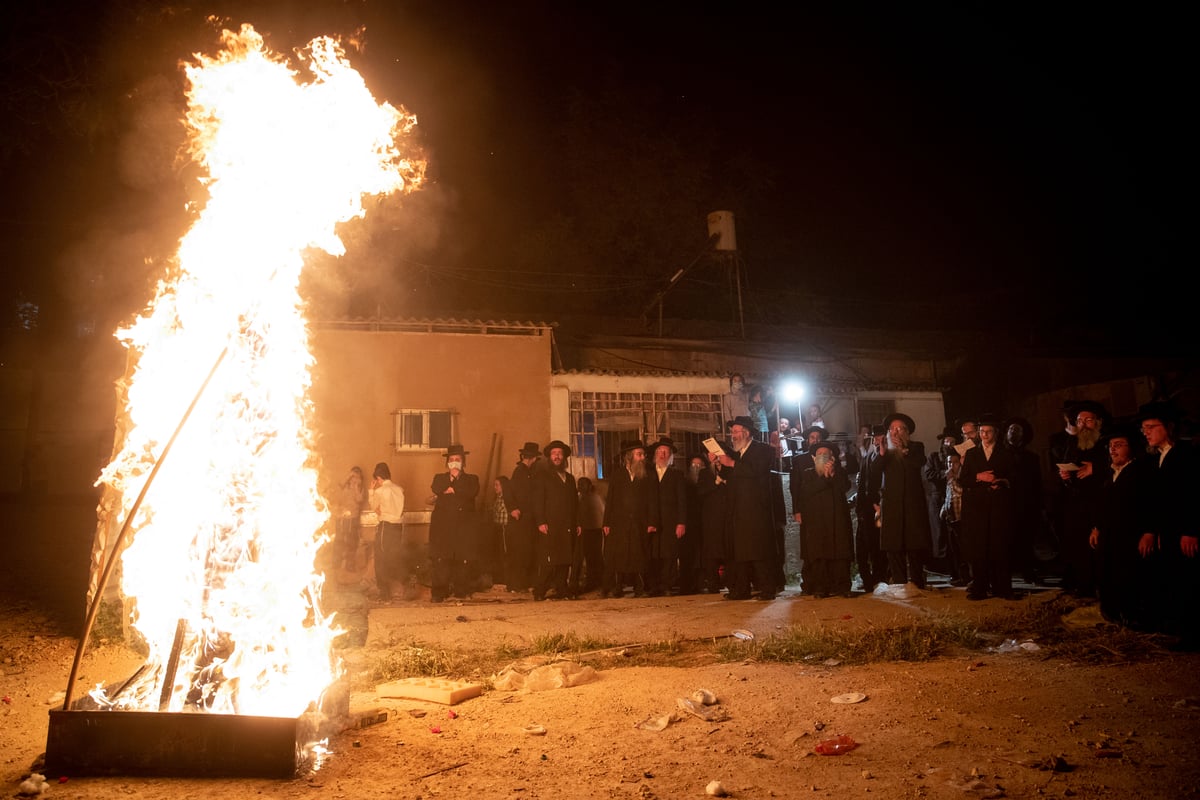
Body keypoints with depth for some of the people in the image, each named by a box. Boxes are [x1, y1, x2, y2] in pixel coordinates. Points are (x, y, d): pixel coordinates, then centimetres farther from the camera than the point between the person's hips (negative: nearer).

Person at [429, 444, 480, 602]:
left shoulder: (471, 479, 15)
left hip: (463, 526, 0)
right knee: (441, 560, -6)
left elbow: (472, 492, -7)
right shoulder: (440, 477, 18)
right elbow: (436, 489, -5)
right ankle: (439, 592, -2)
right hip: (442, 525, 0)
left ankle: (461, 590, 9)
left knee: (461, 560, -1)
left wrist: (455, 483, -5)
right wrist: (451, 476, -4)